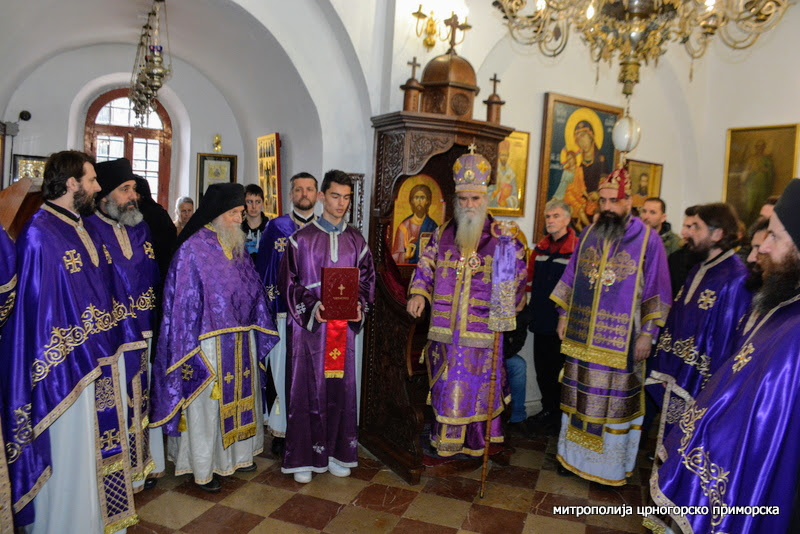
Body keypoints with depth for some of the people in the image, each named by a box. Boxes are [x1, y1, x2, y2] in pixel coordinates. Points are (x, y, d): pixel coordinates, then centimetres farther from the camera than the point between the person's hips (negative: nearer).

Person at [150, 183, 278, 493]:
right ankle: (202, 470, 23)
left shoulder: (237, 247, 7)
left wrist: (257, 331, 11)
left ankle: (237, 454, 36)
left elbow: (252, 290, 12)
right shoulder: (192, 249, -14)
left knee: (239, 396, 18)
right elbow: (183, 302, -15)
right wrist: (190, 348, -17)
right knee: (206, 403, 6)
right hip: (209, 343, -7)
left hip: (241, 339, 7)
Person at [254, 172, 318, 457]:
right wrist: (266, 309, -4)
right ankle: (280, 431, 14)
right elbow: (263, 270, 4)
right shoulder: (276, 227, 6)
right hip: (283, 313, -1)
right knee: (282, 371, 1)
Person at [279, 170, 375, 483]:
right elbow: (288, 281, -1)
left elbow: (366, 279, 11)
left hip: (343, 326, 3)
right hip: (307, 324, -2)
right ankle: (304, 457, 15)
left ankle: (337, 452, 22)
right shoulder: (302, 239, 1)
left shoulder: (356, 240, 10)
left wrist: (359, 304, -9)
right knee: (306, 387, 2)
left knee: (340, 387, 7)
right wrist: (311, 305, -16)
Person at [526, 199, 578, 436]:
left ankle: (559, 416, 20)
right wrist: (534, 302, 13)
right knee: (542, 368, 15)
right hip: (541, 320, 6)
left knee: (559, 369, 4)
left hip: (562, 322, -6)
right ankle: (548, 409, 32)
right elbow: (530, 277, 19)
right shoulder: (541, 246, 10)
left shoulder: (578, 247, -12)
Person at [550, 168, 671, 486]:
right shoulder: (589, 234, 7)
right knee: (580, 395, 13)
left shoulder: (647, 239, -5)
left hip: (621, 340, -4)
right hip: (581, 336, 4)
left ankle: (611, 464, 22)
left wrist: (648, 333, -8)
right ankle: (575, 455, 28)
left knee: (615, 399, 6)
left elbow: (657, 290, -4)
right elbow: (571, 278, 14)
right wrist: (563, 316, 12)